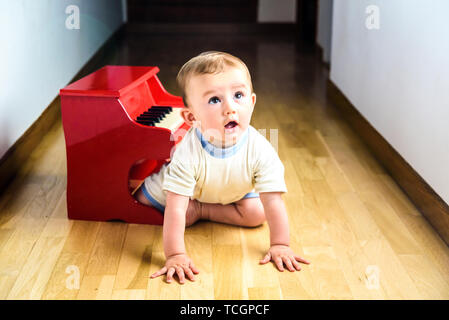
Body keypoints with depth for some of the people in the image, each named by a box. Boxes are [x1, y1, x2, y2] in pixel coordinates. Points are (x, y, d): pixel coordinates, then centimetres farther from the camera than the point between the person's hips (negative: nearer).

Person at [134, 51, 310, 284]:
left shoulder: (260, 150, -38)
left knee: (256, 213, -15)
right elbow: (175, 207, -45)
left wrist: (280, 245, -35)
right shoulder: (188, 153, -44)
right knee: (142, 197, -3)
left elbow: (273, 201, -33)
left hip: (234, 193, 2)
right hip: (188, 191, -1)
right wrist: (175, 255, -49)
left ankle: (201, 210, -3)